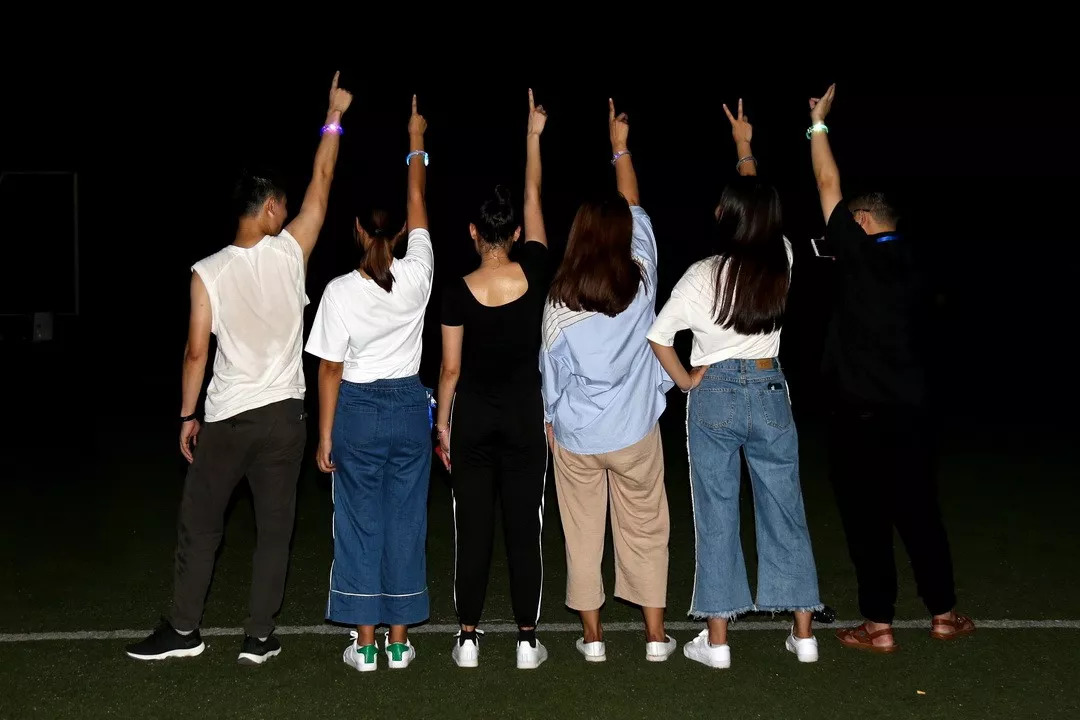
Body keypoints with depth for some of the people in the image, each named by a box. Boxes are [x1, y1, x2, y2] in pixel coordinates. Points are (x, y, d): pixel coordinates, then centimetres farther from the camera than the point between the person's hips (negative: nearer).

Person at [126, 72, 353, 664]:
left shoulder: (207, 272, -7)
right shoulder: (289, 252, -6)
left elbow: (197, 352, -6)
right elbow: (321, 185, 4)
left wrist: (187, 416, 5)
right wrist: (334, 117, 14)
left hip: (225, 418, 0)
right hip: (283, 415, 0)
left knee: (199, 526, 11)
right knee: (274, 529, 7)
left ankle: (183, 631, 17)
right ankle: (259, 637, 11)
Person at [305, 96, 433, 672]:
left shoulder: (340, 291, -13)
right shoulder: (417, 277, -8)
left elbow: (331, 370, -8)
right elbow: (418, 204, 7)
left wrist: (325, 437, 0)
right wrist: (416, 141, 19)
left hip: (357, 410, -2)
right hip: (409, 407, 2)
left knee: (360, 524, 6)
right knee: (406, 522, 8)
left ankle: (365, 643, 10)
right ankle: (399, 640, 14)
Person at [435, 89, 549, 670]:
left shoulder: (459, 292, -9)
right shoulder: (534, 273, -7)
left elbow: (451, 368, -5)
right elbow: (534, 198, 5)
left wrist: (442, 422, 7)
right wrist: (532, 136, 15)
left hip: (473, 417, 0)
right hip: (525, 416, 1)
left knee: (473, 529, 6)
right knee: (524, 528, 6)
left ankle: (469, 639, 11)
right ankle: (527, 640, 10)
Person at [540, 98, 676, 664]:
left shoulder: (560, 302, -12)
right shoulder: (642, 281, -8)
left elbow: (553, 372, -4)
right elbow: (636, 212, 6)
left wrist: (551, 421, 13)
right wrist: (621, 146, 16)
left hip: (575, 437, -1)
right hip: (635, 432, 1)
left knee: (583, 535, 11)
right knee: (645, 531, 11)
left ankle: (592, 636, 19)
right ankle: (655, 634, 16)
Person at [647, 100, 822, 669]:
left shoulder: (705, 274, -11)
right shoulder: (782, 261, -1)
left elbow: (658, 335, -9)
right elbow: (760, 207, 18)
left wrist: (685, 382, 5)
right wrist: (745, 149, 31)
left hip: (714, 395, -3)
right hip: (770, 392, 3)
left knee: (717, 515, 4)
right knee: (785, 512, 10)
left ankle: (716, 639, 8)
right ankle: (803, 633, 16)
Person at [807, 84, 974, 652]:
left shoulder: (860, 256, -8)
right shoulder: (910, 265, 8)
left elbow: (828, 187, -2)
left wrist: (818, 123, 7)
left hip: (859, 415, -5)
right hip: (908, 412, 5)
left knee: (867, 521, 2)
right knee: (919, 514, 13)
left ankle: (878, 626, 6)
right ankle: (944, 614, 21)